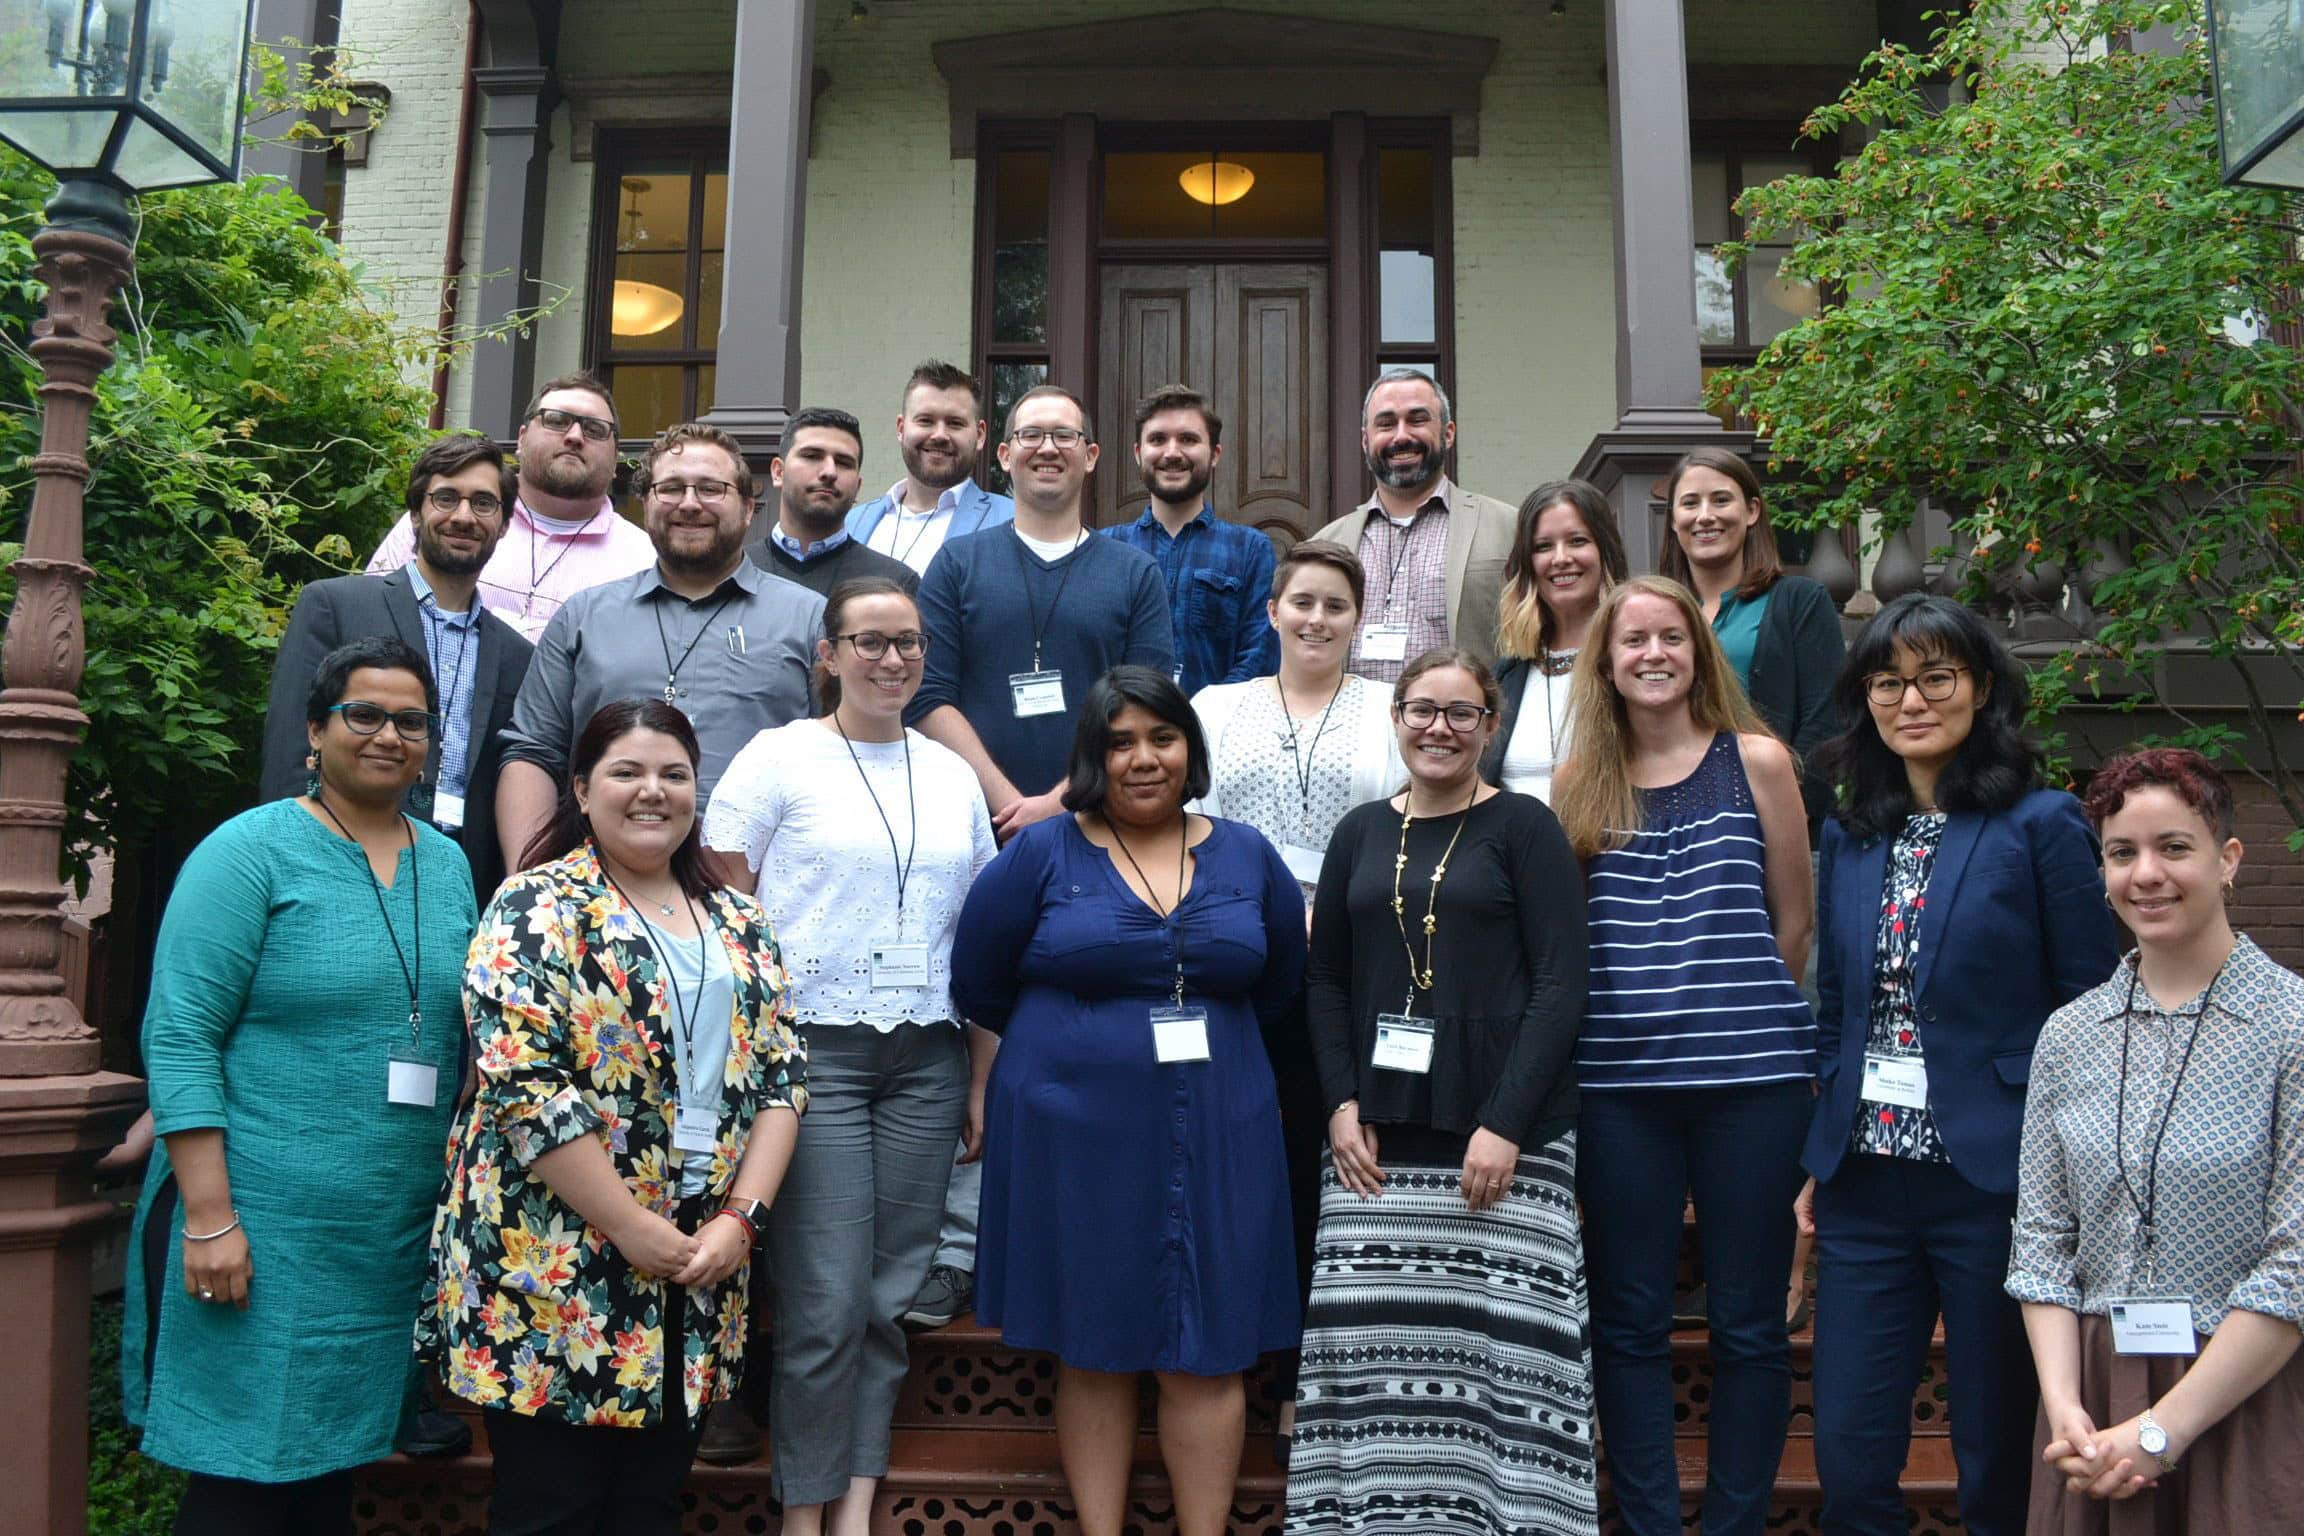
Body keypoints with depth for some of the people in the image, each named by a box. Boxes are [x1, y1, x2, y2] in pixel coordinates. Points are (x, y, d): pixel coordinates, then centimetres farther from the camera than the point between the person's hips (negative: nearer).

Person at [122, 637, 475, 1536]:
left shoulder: (449, 867, 10)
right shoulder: (252, 849, -7)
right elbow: (179, 1037, -12)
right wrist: (210, 1218, -18)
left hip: (395, 1242, 5)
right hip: (259, 1229, -5)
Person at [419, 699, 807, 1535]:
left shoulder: (739, 925, 11)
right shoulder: (537, 910, -6)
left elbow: (781, 1077, 8)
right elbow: (524, 1087, -16)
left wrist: (741, 1217, -6)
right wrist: (636, 1229, -16)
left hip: (701, 1268, 5)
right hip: (557, 1274, -5)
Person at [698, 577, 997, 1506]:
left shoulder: (951, 774, 12)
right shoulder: (781, 758, -1)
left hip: (926, 1057, 4)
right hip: (812, 1050, -4)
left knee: (892, 1291, 7)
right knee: (827, 1298, -4)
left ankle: (858, 1506, 19)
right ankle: (804, 1511, 13)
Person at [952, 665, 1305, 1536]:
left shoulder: (1246, 857, 6)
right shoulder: (1042, 854, -3)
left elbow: (1281, 986, 15)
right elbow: (978, 985, 3)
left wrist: (1198, 1040, 10)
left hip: (1215, 1134, 2)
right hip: (1075, 1135, -2)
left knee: (1206, 1354, 5)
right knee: (1092, 1351, 7)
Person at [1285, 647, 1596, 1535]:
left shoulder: (1522, 828, 2)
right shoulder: (1361, 833, 13)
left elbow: (1561, 983, -5)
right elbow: (1326, 979, 14)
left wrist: (1505, 1124, -12)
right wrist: (1342, 1104, 1)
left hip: (1502, 1137, -3)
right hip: (1376, 1137, 3)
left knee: (1501, 1345, -5)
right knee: (1372, 1343, 1)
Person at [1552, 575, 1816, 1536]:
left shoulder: (1757, 762, 3)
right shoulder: (1579, 783, 8)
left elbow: (1794, 920, 7)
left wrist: (1743, 1013, 9)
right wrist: (1641, 1010, 4)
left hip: (1751, 1077, -1)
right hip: (1619, 1083, 2)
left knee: (1749, 1322, 7)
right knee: (1628, 1321, 8)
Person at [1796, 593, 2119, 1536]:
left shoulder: (2041, 825, -6)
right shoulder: (1849, 838, 9)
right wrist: (1817, 1161, 10)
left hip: (1992, 1179, -4)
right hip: (1864, 1183, 4)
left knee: (2000, 1460, 9)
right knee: (1847, 1457, 8)